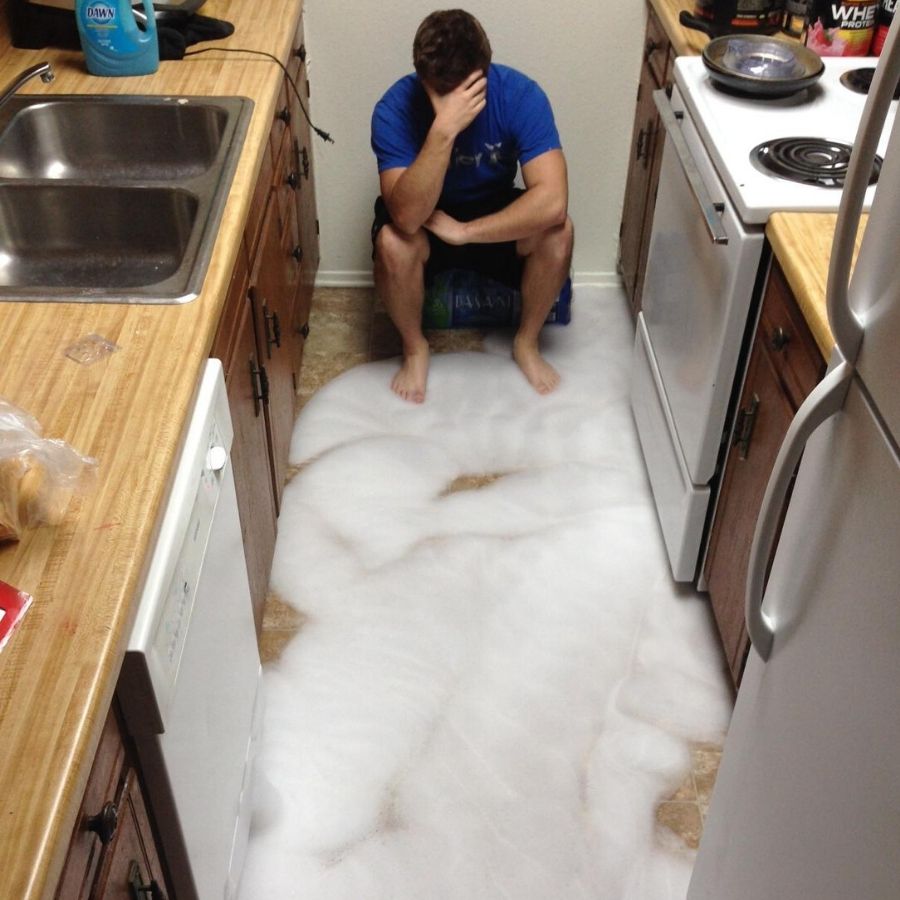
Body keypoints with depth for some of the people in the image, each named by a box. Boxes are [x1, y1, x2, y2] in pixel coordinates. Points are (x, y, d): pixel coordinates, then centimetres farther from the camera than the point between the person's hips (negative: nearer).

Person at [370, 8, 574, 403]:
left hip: (497, 214, 1)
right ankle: (414, 347, -4)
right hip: (424, 218, -1)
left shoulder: (521, 94, -26)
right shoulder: (395, 108, -28)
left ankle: (526, 342, -2)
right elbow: (407, 217, -40)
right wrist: (443, 130, -50)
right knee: (392, 242, -34)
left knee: (557, 231, -28)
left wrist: (463, 231, -33)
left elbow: (552, 201, -36)